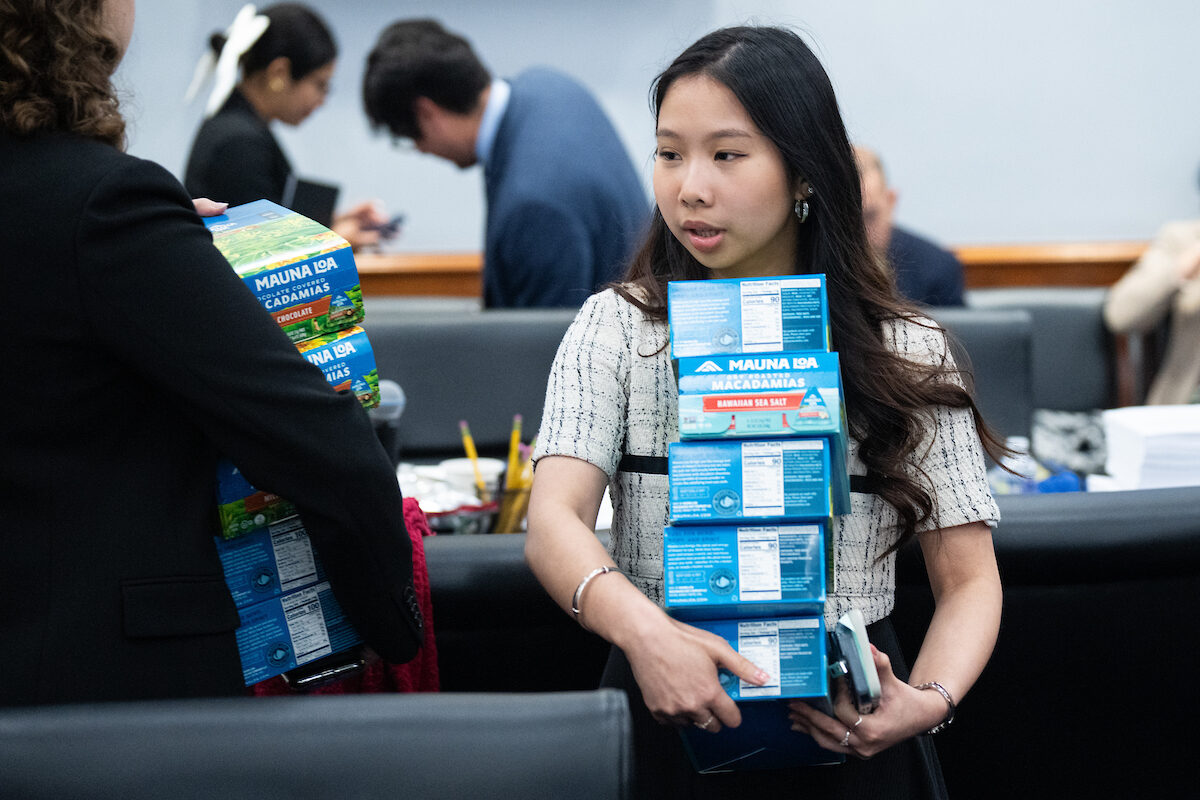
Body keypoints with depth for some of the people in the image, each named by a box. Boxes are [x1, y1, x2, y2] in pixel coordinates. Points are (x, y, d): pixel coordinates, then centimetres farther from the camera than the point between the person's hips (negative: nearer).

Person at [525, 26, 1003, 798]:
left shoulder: (905, 353, 6)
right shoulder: (617, 328, 5)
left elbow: (970, 579, 6)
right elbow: (554, 521, -8)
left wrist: (930, 698, -15)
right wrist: (645, 632, -28)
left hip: (846, 729, 0)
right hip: (667, 708, 0)